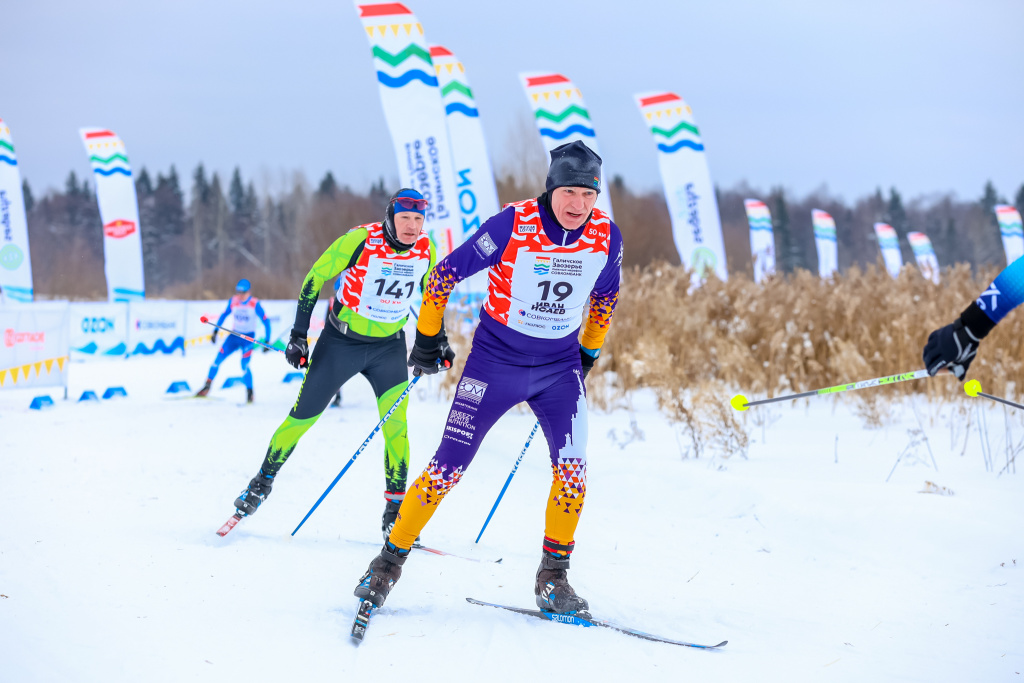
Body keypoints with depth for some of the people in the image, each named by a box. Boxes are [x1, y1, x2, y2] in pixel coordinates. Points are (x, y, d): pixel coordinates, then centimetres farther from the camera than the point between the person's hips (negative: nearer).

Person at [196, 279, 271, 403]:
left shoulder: (255, 304, -15)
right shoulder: (233, 301, -4)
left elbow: (266, 321, -11)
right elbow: (224, 315, 12)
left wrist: (266, 341, -15)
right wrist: (215, 331, 9)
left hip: (248, 338, -4)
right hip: (234, 336, 4)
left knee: (244, 366, -18)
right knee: (218, 359, -5)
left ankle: (250, 393, -2)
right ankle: (207, 386, 7)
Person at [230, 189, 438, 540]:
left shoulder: (426, 249, -10)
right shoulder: (360, 240, -22)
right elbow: (315, 278, -11)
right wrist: (299, 334, -11)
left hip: (390, 347, 2)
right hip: (341, 342, -2)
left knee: (396, 424, -12)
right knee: (303, 416, 5)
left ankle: (395, 509, -2)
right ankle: (264, 481, 26)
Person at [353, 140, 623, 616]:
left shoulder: (606, 236, -8)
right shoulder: (512, 225, -20)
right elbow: (446, 274, -8)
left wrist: (588, 353, 20)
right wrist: (428, 339, 0)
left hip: (560, 367, 3)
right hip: (495, 360, -3)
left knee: (573, 467, -15)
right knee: (448, 468, -4)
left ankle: (552, 578, 1)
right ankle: (389, 562, 13)